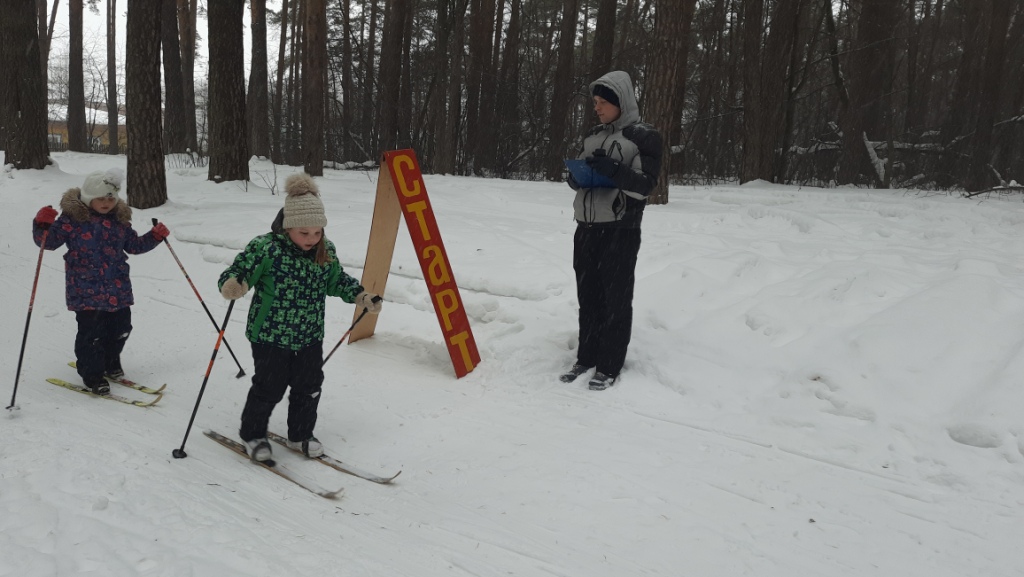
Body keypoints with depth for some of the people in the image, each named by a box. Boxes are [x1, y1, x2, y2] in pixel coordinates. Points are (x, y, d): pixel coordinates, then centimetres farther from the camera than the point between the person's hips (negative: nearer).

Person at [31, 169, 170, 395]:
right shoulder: (72, 218, -6)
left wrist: (155, 236, 6)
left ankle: (110, 363, 38)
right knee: (91, 332, -5)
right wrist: (42, 225, -24)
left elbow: (134, 245, 20)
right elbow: (49, 241, -6)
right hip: (86, 290, -5)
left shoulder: (119, 220, 9)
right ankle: (92, 375, 11)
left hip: (118, 289, 5)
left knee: (120, 328, 13)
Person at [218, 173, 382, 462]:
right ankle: (252, 435, 30)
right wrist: (232, 284, -38)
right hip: (270, 337, -5)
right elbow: (238, 272, -16)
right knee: (268, 389, 5)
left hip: (310, 338, 5)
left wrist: (362, 296, 2)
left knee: (309, 388, 14)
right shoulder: (265, 247, -18)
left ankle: (301, 435, 35)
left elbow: (337, 281, 13)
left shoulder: (326, 251, -2)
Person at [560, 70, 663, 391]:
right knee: (587, 296, 9)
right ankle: (586, 357, 19)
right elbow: (577, 179, 21)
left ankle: (610, 366, 5)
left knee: (615, 298, -1)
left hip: (620, 230, -6)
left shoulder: (644, 137, -4)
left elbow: (646, 185, -11)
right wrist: (577, 177, -3)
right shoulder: (593, 136, 15)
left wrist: (614, 171, -25)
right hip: (586, 228, 6)